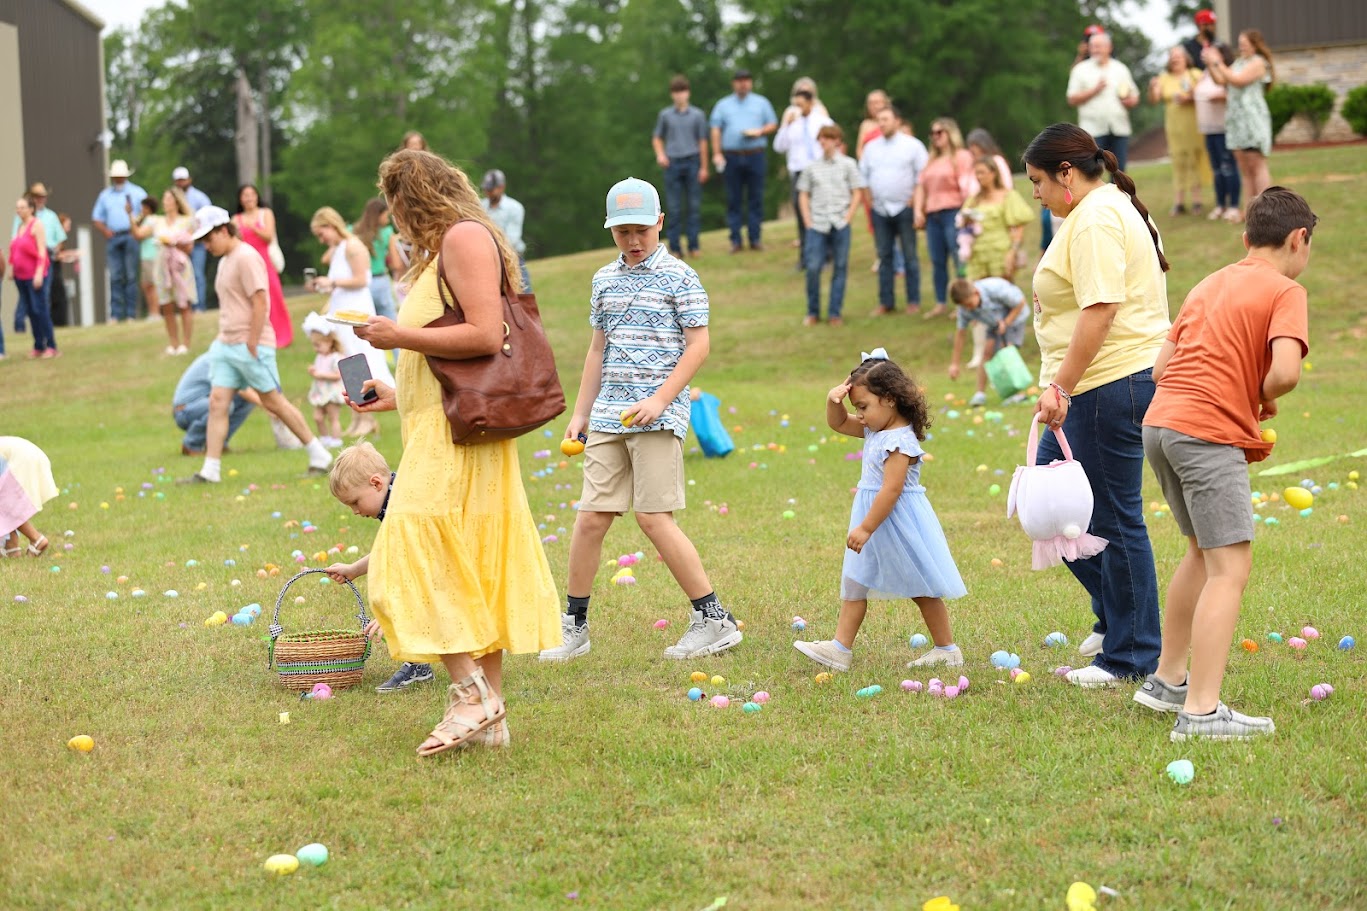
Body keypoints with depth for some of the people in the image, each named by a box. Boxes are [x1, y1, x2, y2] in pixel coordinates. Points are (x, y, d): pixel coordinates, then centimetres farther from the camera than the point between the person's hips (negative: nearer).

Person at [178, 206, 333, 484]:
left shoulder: (246, 258, -14)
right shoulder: (224, 261, 15)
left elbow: (260, 303, -20)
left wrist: (251, 345, -20)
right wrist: (223, 339, 15)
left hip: (251, 345, -9)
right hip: (226, 344, 9)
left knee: (274, 402, -2)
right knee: (217, 402, 0)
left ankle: (319, 455, 9)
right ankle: (210, 470, -1)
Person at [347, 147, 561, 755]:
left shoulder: (465, 236, -7)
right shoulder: (444, 251, 24)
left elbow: (485, 336, -19)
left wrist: (401, 336, -13)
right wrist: (395, 397, 26)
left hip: (457, 433, -10)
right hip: (442, 429, 10)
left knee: (414, 562, -15)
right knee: (471, 571, 7)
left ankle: (472, 691, -17)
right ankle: (490, 716, 8)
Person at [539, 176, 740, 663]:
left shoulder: (678, 277, -3)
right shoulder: (605, 280, 15)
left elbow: (698, 346, -7)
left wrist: (660, 400, -16)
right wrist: (580, 413, 18)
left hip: (657, 417, -5)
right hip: (608, 417, 5)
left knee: (654, 517, -10)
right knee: (592, 516, 2)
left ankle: (715, 621, -1)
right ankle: (573, 626, 11)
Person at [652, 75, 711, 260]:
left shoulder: (698, 115, 6)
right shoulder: (665, 115, 7)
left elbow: (703, 141, 7)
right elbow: (657, 138, 15)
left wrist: (704, 167, 4)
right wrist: (660, 154, -4)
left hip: (692, 163, 0)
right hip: (673, 163, 0)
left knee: (694, 205, 0)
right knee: (674, 208, 0)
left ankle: (694, 246, 5)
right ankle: (675, 248, 4)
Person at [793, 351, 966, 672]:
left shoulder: (900, 441, -23)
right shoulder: (875, 430, 7)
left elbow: (891, 490, -26)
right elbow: (839, 424, 18)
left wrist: (866, 528, -24)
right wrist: (834, 402, -4)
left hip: (897, 525, -10)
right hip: (877, 524, 10)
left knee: (922, 589, 1)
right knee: (854, 583, 10)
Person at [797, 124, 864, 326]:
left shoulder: (848, 164, 4)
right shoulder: (812, 167, 9)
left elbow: (857, 193, 3)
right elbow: (803, 194, 12)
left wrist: (847, 218, -5)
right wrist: (808, 221, 2)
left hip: (840, 225, -1)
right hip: (817, 225, 1)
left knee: (840, 268, 2)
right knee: (813, 268, -7)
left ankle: (835, 313, 9)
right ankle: (813, 312, 5)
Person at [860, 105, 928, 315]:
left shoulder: (912, 145, -2)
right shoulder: (871, 147, 11)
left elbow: (923, 175, -4)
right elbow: (863, 175, 16)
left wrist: (914, 200, -9)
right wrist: (869, 200, 6)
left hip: (904, 209, -4)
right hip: (879, 209, 4)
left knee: (910, 256, 0)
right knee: (884, 256, 6)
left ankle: (913, 301, 4)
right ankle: (885, 302, 11)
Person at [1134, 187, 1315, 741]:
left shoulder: (1208, 286, 21)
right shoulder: (1285, 292, -3)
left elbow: (1161, 366, 21)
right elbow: (1285, 370, -19)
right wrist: (1262, 400, 2)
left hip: (1160, 421, 9)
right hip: (1209, 433, -9)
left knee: (1204, 551, 24)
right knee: (1230, 568, -8)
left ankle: (1168, 680, 31)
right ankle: (1201, 712, -16)